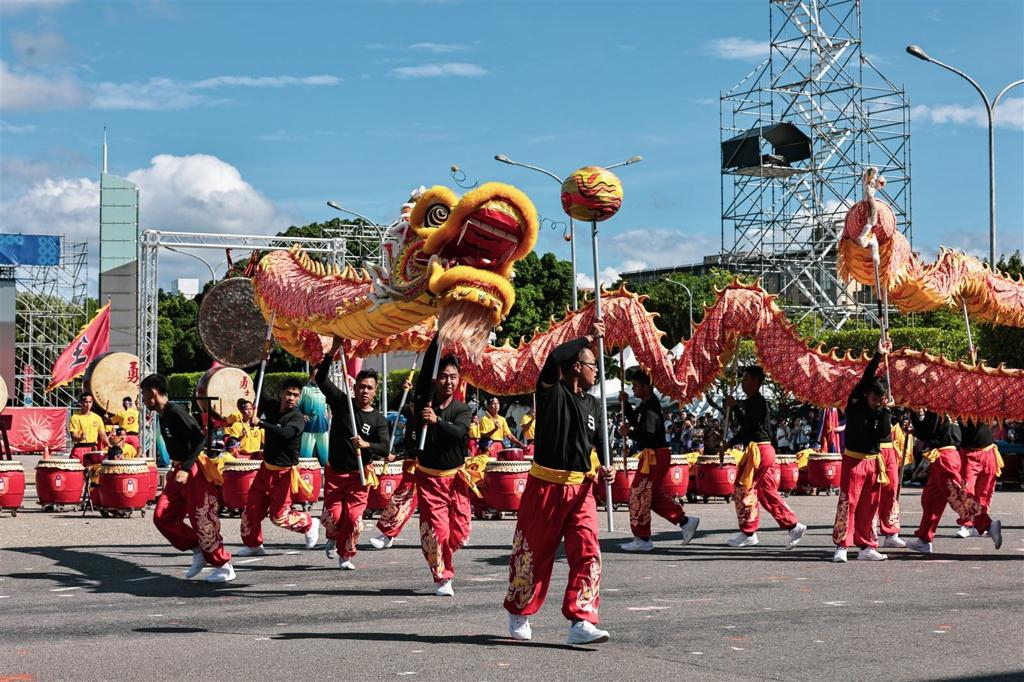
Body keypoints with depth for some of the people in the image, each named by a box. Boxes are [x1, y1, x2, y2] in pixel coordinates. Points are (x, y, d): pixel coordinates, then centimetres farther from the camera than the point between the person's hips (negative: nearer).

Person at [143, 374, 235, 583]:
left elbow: (199, 439, -23)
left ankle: (224, 567, 4)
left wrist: (185, 469, -28)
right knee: (162, 517, 3)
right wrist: (174, 468, 18)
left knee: (202, 520, -7)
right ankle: (198, 552, 12)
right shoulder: (163, 416, 12)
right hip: (180, 471, 10)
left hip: (195, 471, -10)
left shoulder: (175, 412, -17)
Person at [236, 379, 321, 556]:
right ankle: (253, 545, 19)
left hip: (284, 473, -7)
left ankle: (310, 524, 20)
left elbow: (286, 433, -37)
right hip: (266, 468, 7)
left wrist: (260, 423, -41)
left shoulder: (297, 418, -17)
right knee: (252, 509, 5)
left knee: (279, 517, -3)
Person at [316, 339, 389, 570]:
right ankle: (333, 538, 30)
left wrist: (367, 445, -34)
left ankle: (346, 555, 13)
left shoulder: (378, 419, -4)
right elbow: (321, 379, -8)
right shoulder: (342, 403, -1)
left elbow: (385, 448, -14)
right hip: (334, 472, 1)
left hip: (358, 475, -1)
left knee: (354, 518, -8)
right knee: (333, 516, -5)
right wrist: (333, 351, -18)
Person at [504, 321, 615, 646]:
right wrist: (588, 338, -13)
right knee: (533, 553, 6)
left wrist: (602, 469, 0)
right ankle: (519, 615, 25)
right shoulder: (551, 393, -7)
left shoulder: (593, 404, 13)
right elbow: (554, 358, -25)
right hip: (546, 485, -5)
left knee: (588, 553, -8)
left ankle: (582, 622, -10)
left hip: (581, 489, 5)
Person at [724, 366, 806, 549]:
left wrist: (735, 407, -14)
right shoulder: (749, 402, 19)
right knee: (767, 492, 9)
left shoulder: (758, 402, -11)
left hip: (758, 450, -10)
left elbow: (748, 425, -21)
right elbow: (744, 430, 24)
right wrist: (729, 444, 16)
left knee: (743, 490, -5)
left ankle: (747, 533, 1)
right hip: (759, 450, 10)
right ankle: (793, 526, 7)